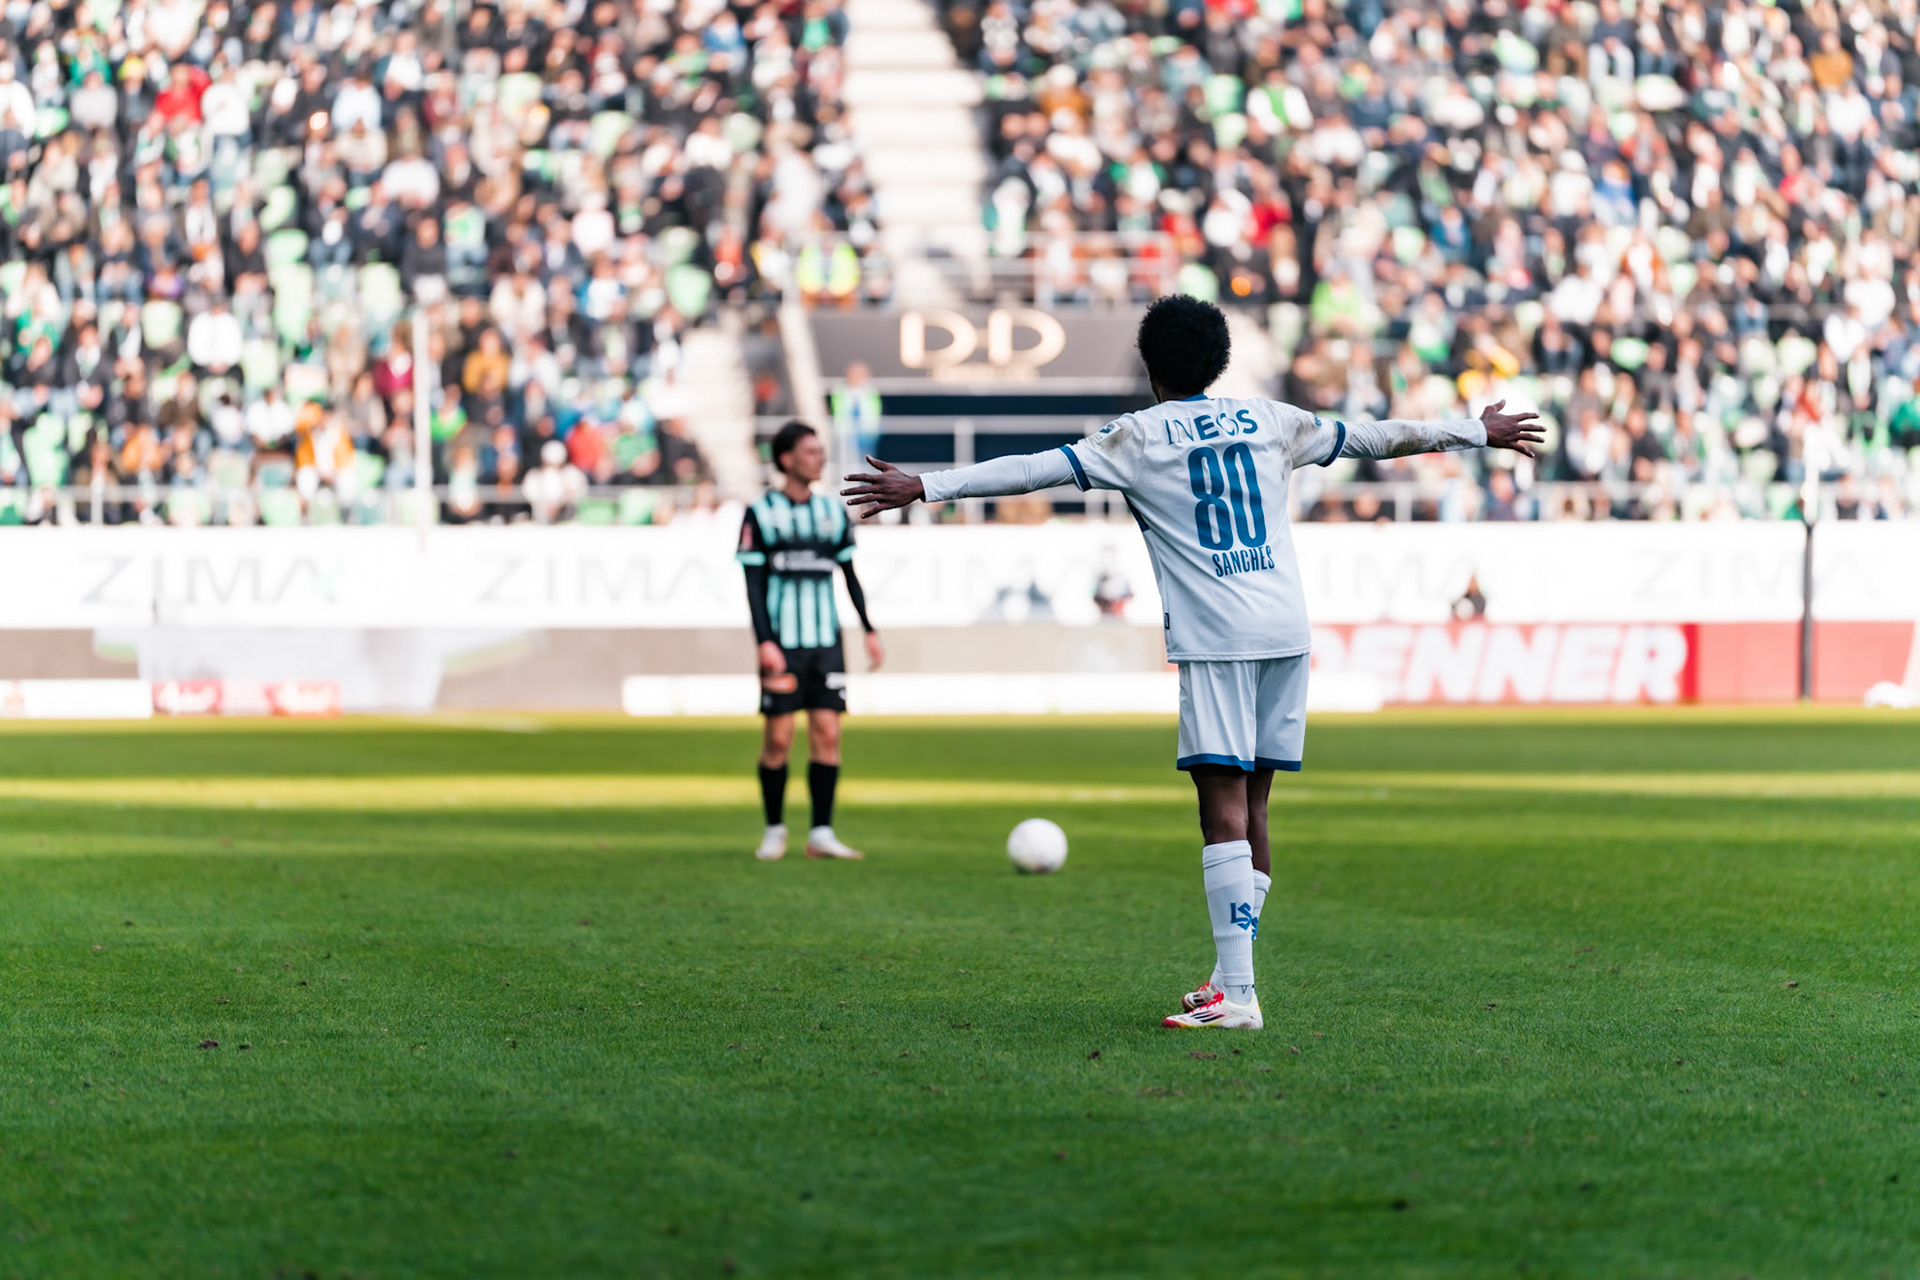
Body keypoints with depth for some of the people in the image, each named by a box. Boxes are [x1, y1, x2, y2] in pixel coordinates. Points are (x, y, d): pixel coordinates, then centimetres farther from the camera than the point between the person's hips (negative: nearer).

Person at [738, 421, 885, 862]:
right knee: (779, 738, -3)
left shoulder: (833, 512, 11)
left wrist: (869, 630, 11)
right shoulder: (760, 513, -1)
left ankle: (821, 834, 1)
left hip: (826, 643, 4)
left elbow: (850, 575, 17)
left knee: (827, 733, -3)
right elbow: (753, 583, -4)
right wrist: (764, 642, -12)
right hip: (782, 644, -4)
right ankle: (774, 831, 10)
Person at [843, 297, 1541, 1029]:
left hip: (1214, 641, -5)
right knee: (1251, 805, 12)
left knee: (1224, 807, -10)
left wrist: (926, 487, -5)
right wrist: (1480, 432, 37)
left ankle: (1236, 995, -18)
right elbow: (1376, 438, 24)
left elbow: (1034, 469, -6)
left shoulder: (1139, 437, 2)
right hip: (1287, 631, 5)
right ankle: (1231, 975, 17)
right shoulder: (1269, 421, 15)